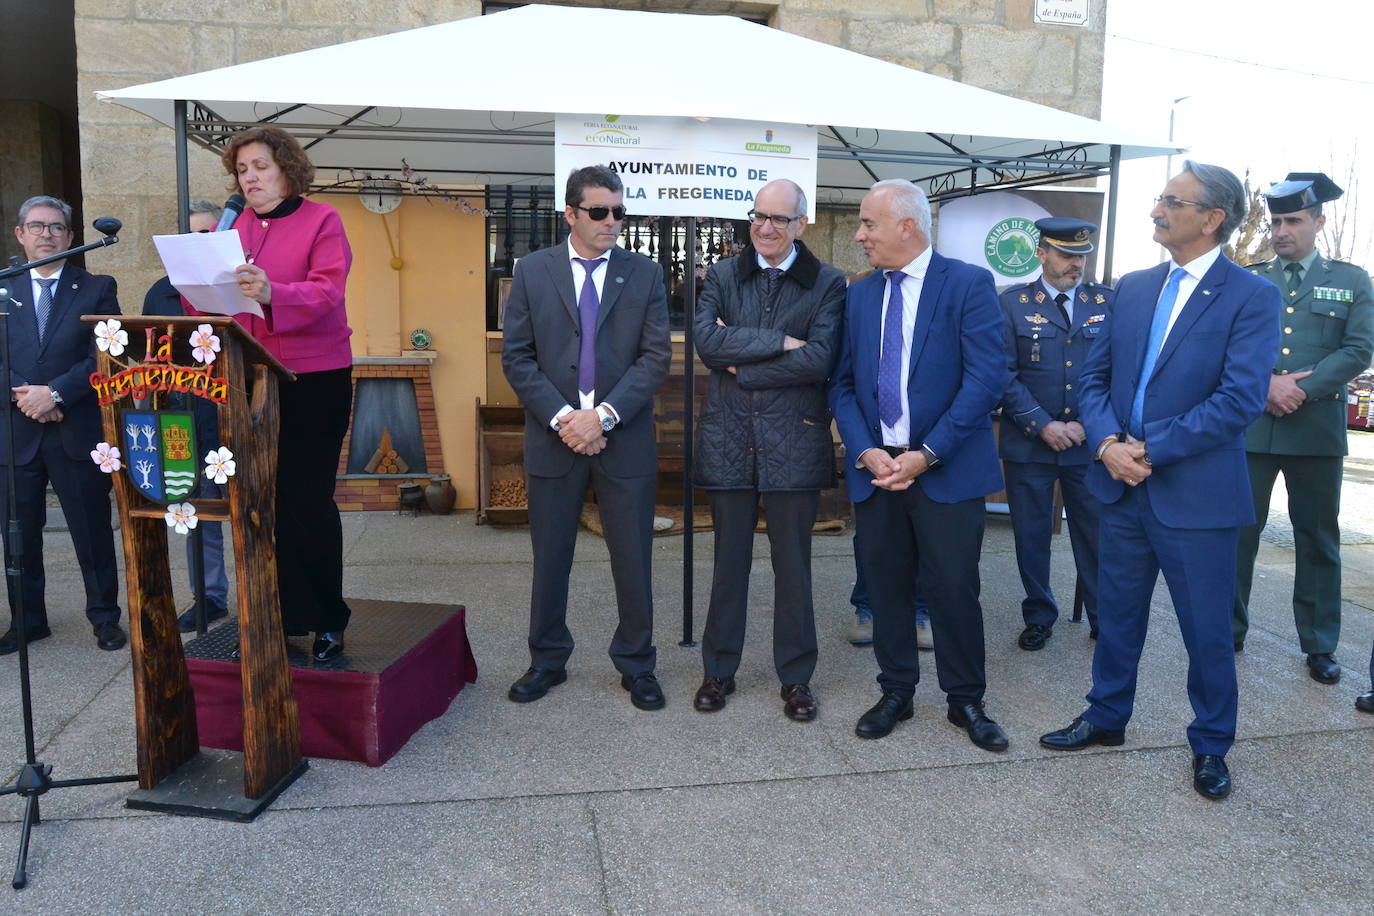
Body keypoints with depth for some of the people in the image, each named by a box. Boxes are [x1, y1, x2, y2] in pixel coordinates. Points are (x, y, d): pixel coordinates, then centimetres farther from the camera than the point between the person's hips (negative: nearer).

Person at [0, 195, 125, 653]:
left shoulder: (97, 289, 5)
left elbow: (104, 356, -5)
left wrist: (54, 393, -15)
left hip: (78, 431, -2)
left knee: (93, 531, 4)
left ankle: (105, 618, 17)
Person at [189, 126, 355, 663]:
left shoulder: (321, 220, -1)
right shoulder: (230, 227, 15)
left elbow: (328, 291, -16)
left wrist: (271, 294, -32)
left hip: (314, 381, -5)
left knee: (308, 503, -3)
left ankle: (328, 622, 11)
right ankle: (279, 617, 20)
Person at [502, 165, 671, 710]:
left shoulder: (645, 275, 4)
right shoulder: (532, 271, 4)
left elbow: (655, 358, -4)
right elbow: (517, 358, 0)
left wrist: (603, 416, -15)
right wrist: (562, 418, -12)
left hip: (624, 440, 0)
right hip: (553, 438, 1)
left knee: (634, 561, 7)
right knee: (549, 558, 11)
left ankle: (636, 665, 24)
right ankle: (547, 661, 29)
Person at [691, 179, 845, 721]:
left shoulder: (827, 284, 1)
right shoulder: (723, 275, 7)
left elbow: (819, 359, -13)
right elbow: (707, 340, -9)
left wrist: (741, 366, -10)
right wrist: (779, 343, -15)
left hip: (793, 441, -1)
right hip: (728, 438, 2)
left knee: (793, 565, 8)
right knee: (729, 562, 12)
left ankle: (796, 677, 23)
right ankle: (719, 670, 26)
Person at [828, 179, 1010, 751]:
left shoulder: (969, 285, -5)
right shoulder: (859, 295, 10)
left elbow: (986, 380, -12)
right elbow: (843, 383, 8)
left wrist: (926, 455, -16)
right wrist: (865, 451, -8)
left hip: (947, 470, -4)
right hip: (874, 468, 4)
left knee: (953, 590, 4)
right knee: (886, 588, 11)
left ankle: (965, 700, 24)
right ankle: (895, 693, 29)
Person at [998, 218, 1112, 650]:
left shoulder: (1107, 301, 6)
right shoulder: (1014, 303, 1)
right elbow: (1004, 374, -5)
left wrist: (1087, 425, -7)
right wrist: (1043, 425, -12)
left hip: (1090, 444, 1)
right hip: (1029, 444, -1)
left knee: (1096, 535, 5)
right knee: (1031, 537, 8)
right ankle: (1038, 618, 25)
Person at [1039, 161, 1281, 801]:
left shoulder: (1251, 297, -9)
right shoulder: (1133, 287, 8)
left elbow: (1241, 399, -18)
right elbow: (1093, 376, 7)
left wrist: (1149, 449, -19)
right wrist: (1108, 442, -10)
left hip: (1198, 495, -5)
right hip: (1123, 485, 5)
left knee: (1208, 630, 9)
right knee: (1117, 614, 18)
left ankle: (1210, 746, 29)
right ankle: (1106, 717, 36)